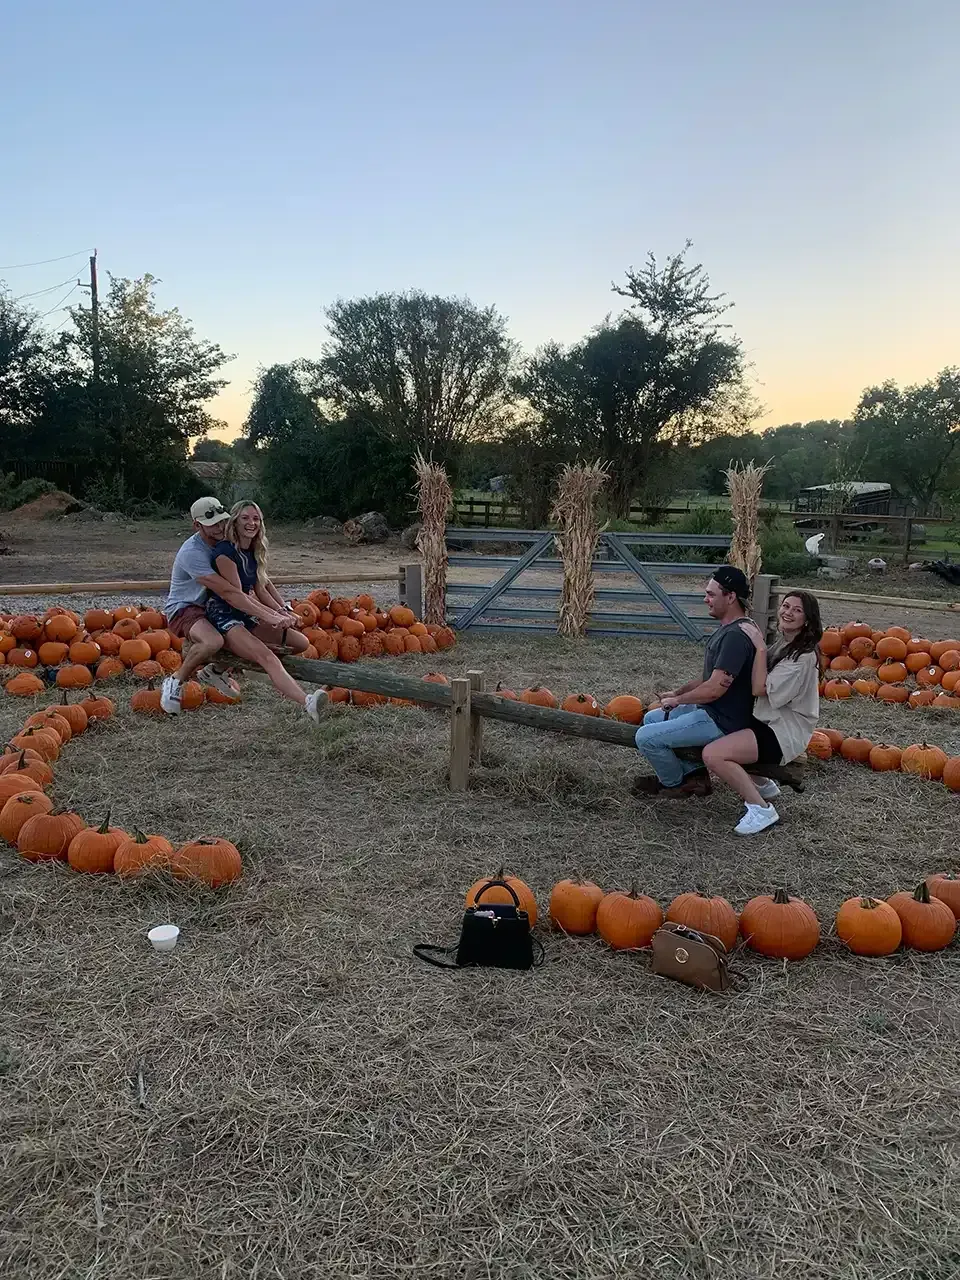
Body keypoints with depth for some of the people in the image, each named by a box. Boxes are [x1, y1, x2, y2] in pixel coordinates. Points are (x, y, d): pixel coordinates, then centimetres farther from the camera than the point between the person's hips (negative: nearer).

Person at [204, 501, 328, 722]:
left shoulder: (253, 552, 11)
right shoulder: (225, 551, -15)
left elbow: (261, 590, 12)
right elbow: (235, 596, -19)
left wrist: (283, 612, -2)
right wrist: (270, 617, -21)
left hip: (246, 616, 10)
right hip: (223, 617, -10)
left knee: (301, 642, 7)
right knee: (267, 657, -33)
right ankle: (306, 703, -57)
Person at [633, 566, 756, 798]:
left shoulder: (736, 636, -25)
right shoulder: (726, 629, 9)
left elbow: (715, 688, -28)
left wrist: (677, 700, -13)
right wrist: (678, 692, 9)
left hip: (722, 723, -11)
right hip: (710, 710, 11)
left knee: (645, 737, -13)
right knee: (651, 718, 21)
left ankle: (673, 783, 13)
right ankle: (692, 773, 18)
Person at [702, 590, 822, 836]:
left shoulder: (804, 656, -18)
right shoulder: (782, 643, 10)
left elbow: (761, 688, -21)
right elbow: (759, 684, 8)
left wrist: (760, 648, -20)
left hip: (784, 733, -10)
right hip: (768, 721, 10)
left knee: (713, 755, -25)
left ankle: (761, 810, -12)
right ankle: (762, 784, 18)